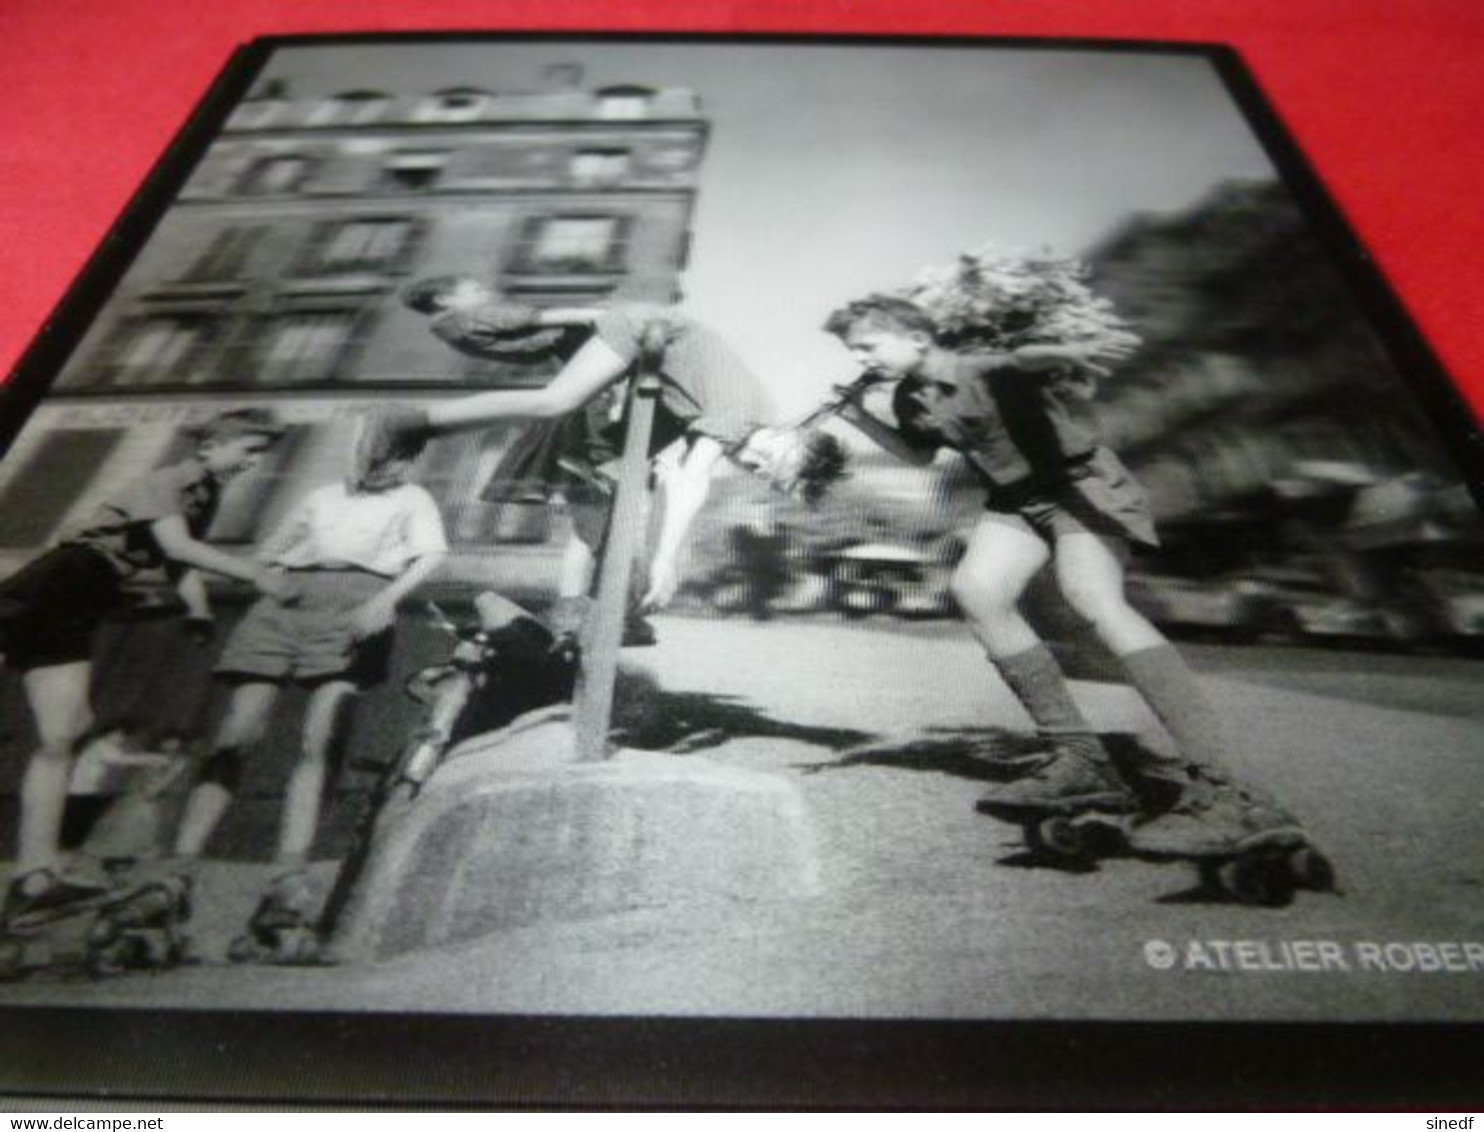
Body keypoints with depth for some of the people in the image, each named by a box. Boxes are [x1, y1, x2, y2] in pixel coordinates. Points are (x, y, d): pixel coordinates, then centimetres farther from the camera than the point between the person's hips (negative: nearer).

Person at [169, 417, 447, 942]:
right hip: (288, 599, 4)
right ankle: (178, 867, -12)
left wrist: (385, 599, -14)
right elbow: (270, 550, 32)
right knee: (236, 734, -9)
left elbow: (430, 555, 4)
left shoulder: (413, 500, 23)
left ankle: (289, 878, -22)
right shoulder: (322, 496, 34)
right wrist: (272, 579, 8)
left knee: (316, 743, -17)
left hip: (358, 599, -3)